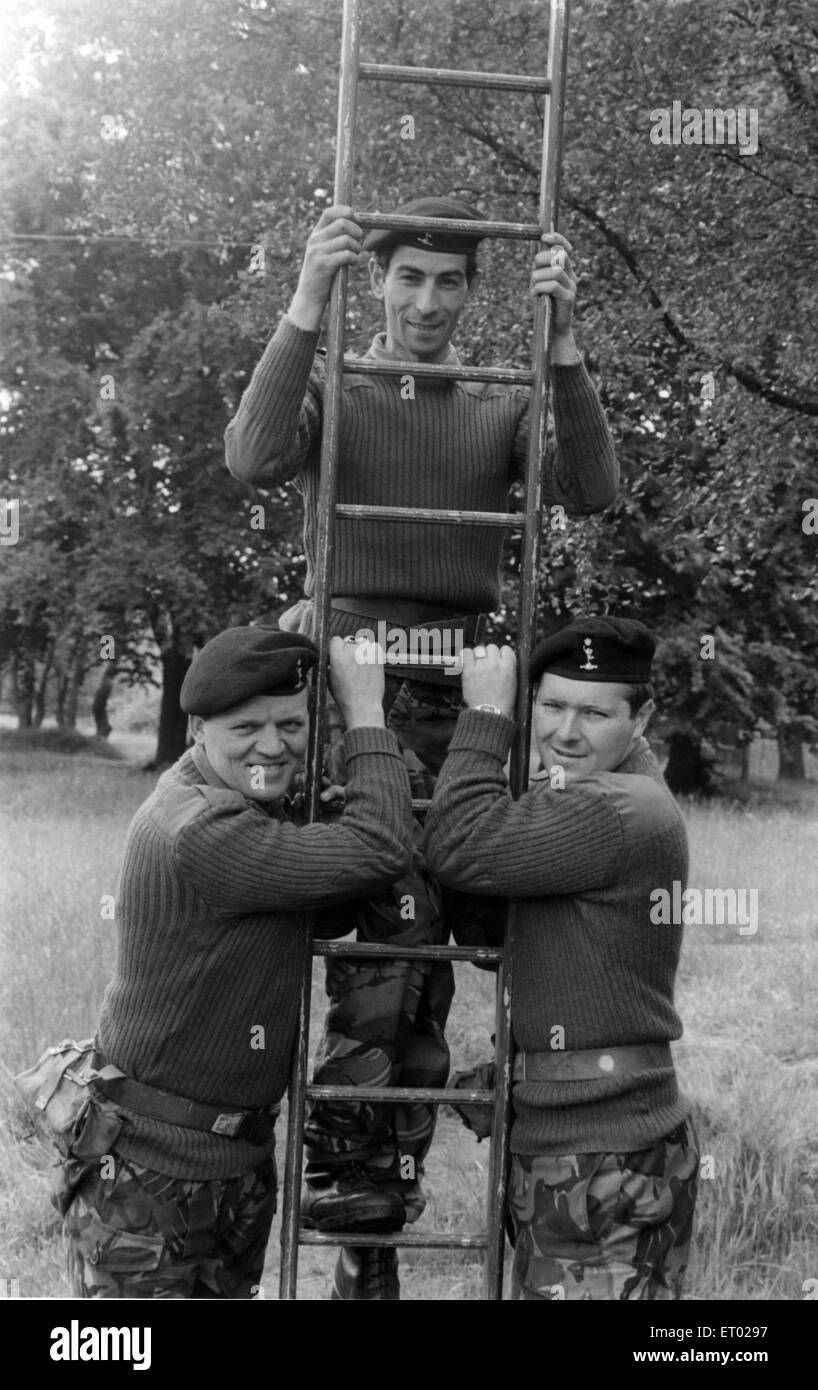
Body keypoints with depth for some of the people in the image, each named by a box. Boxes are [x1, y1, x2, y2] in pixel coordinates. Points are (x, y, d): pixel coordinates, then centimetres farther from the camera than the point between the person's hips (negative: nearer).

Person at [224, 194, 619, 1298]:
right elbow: (254, 459, -12)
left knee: (422, 937, 5)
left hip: (460, 684, 3)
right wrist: (307, 302, -17)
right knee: (397, 908, -20)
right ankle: (346, 1158, -7)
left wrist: (562, 342, -10)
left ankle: (383, 1193, 16)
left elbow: (591, 494, -2)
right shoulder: (331, 386, 10)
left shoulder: (504, 404, 16)